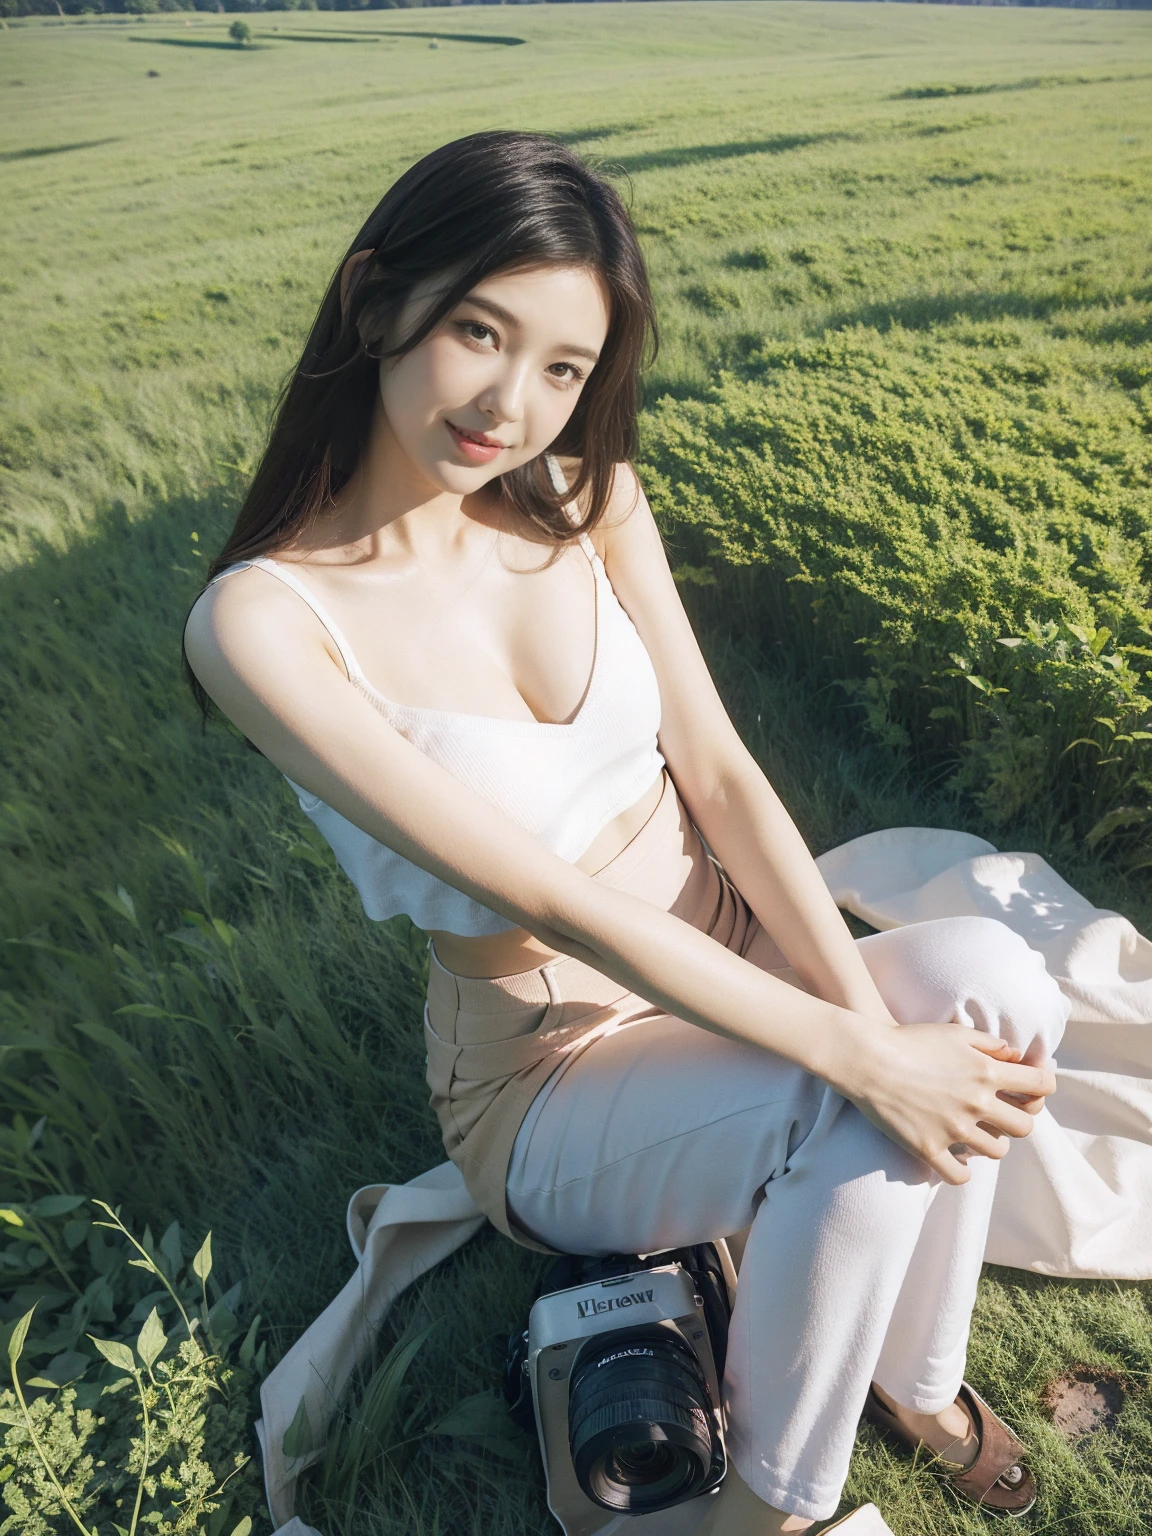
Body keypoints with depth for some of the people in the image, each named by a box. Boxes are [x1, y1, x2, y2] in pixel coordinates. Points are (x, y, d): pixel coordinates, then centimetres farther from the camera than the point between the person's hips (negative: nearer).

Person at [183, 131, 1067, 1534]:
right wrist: (865, 1059, -26)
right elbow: (548, 898, -26)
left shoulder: (586, 496, -4)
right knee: (858, 1116, -29)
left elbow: (719, 771, -6)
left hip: (730, 979, 5)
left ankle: (912, 1380, 6)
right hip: (547, 1072, -4)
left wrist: (875, 1015, -18)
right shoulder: (263, 620, -21)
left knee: (990, 977, -22)